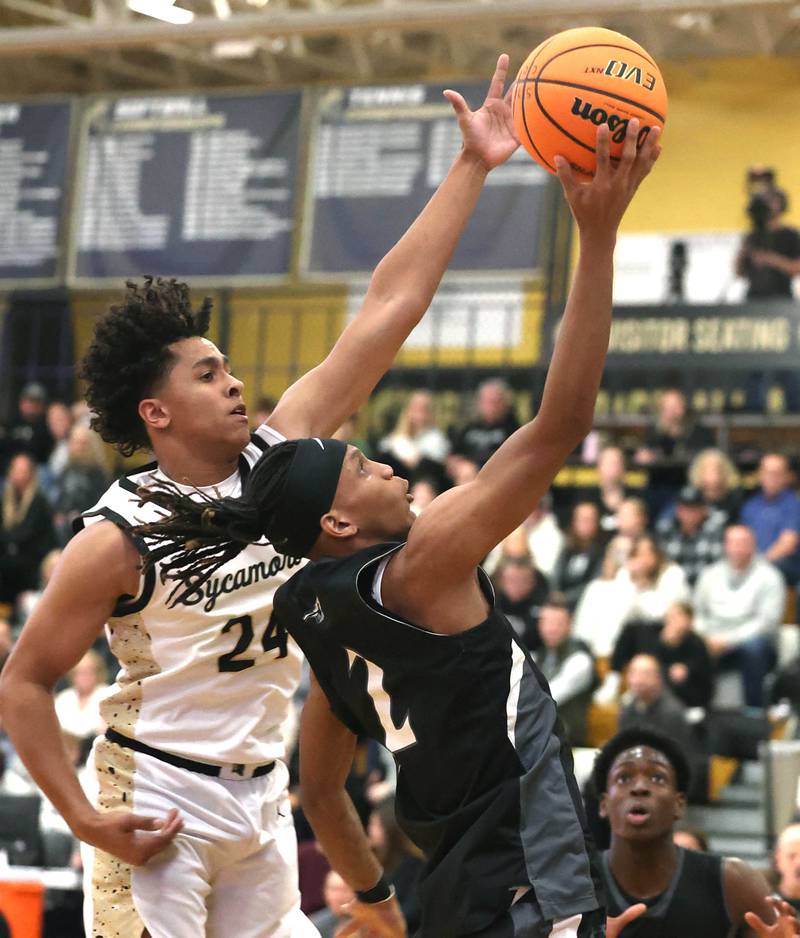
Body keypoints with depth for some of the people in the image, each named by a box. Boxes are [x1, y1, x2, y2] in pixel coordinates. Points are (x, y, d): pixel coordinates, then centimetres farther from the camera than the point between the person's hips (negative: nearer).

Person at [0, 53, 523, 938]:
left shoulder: (280, 454, 0)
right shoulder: (119, 538, -15)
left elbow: (387, 310, -2)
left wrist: (472, 166, -5)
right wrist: (84, 820, -17)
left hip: (260, 791, 7)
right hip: (157, 797, -6)